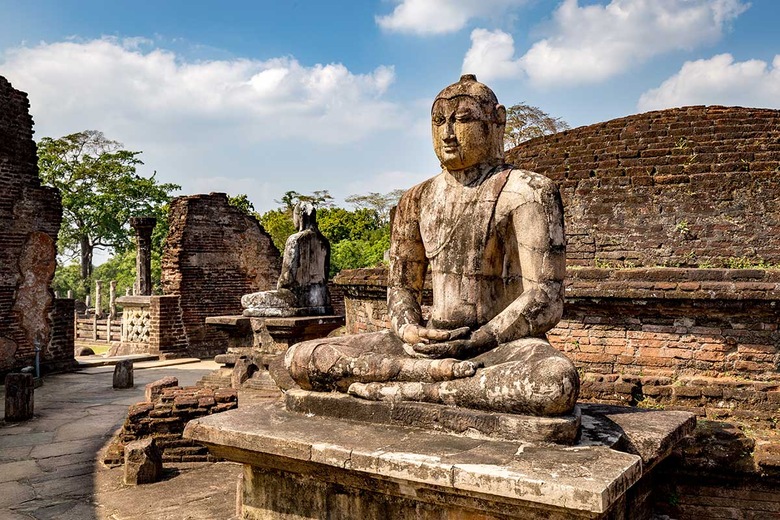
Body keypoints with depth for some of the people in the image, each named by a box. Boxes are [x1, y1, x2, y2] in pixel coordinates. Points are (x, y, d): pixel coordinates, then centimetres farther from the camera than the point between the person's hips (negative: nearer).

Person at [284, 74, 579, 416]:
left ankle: (406, 391, -27)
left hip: (503, 342, -4)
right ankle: (438, 371, -23)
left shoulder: (526, 192, -3)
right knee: (299, 358, -11)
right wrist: (409, 332, -8)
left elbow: (545, 300, -10)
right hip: (432, 339, 5)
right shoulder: (417, 201, 13)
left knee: (558, 382, -41)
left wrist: (471, 342, -19)